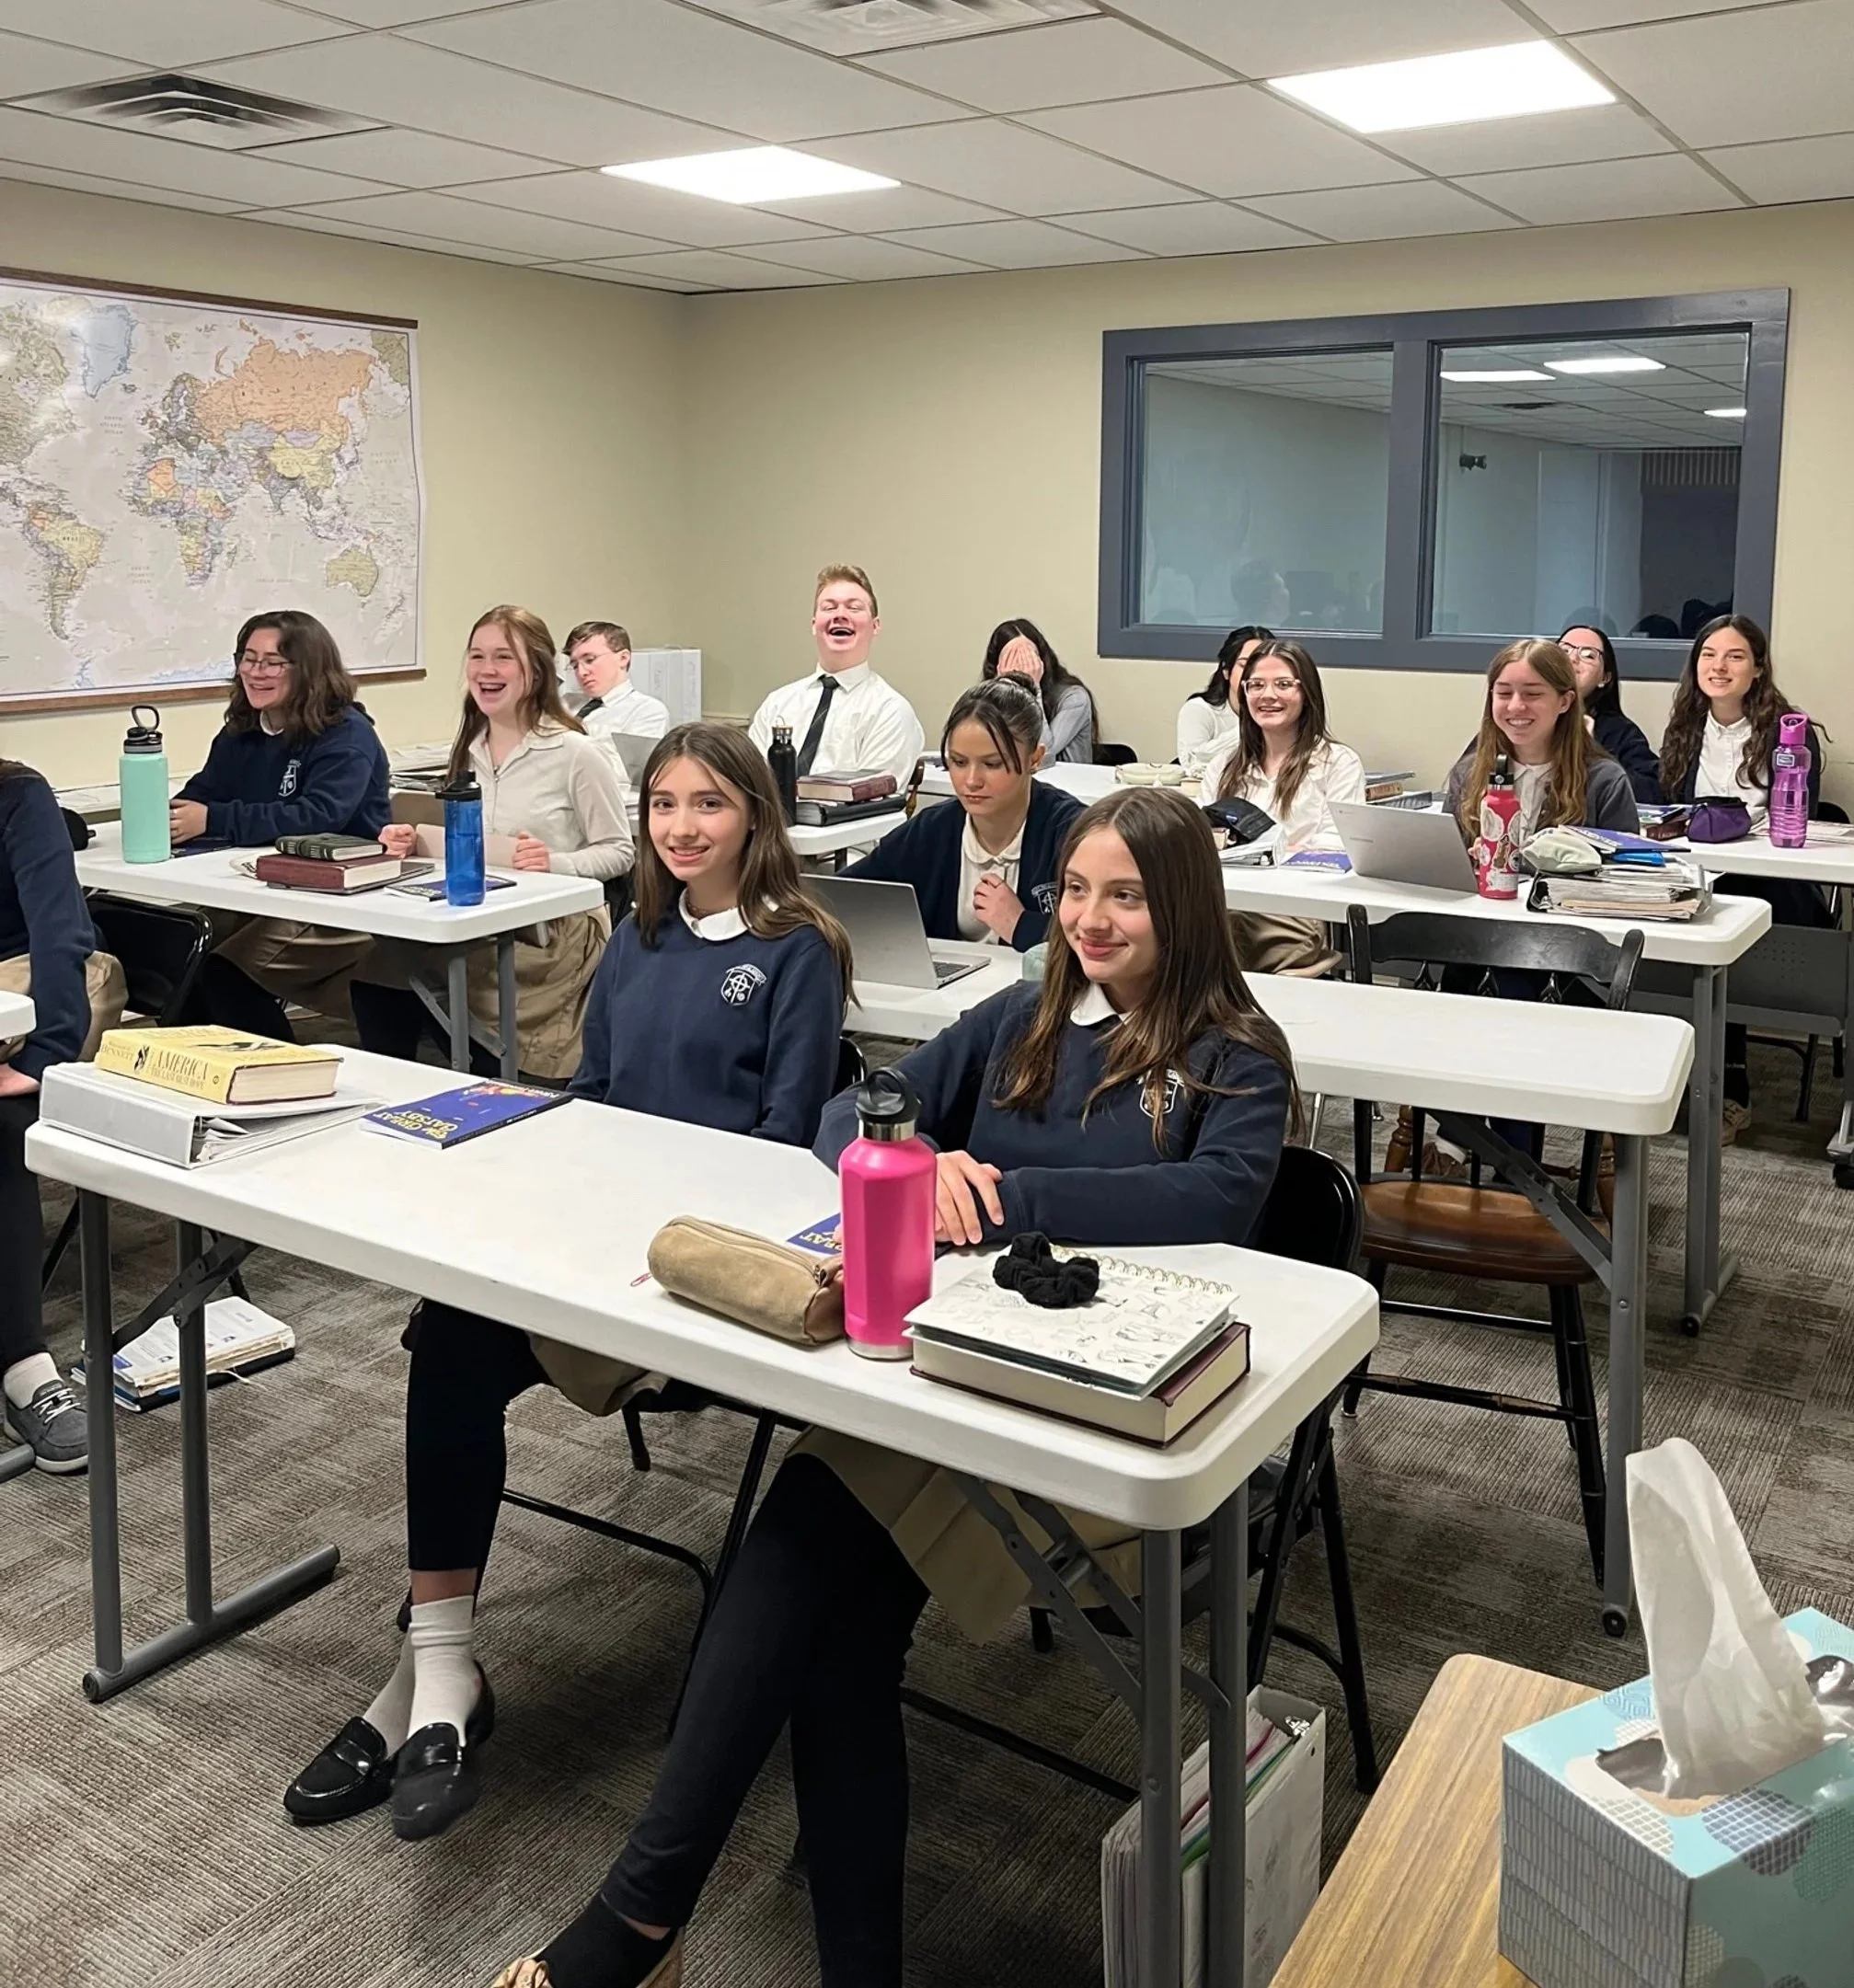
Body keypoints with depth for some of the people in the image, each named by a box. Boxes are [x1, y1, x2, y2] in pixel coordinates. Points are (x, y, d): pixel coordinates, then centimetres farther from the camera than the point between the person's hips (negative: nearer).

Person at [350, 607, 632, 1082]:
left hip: (553, 935, -6)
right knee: (377, 975, -21)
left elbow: (618, 852, -5)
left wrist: (554, 862, -22)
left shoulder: (575, 753, -7)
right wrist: (415, 844, 1)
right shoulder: (467, 750, 14)